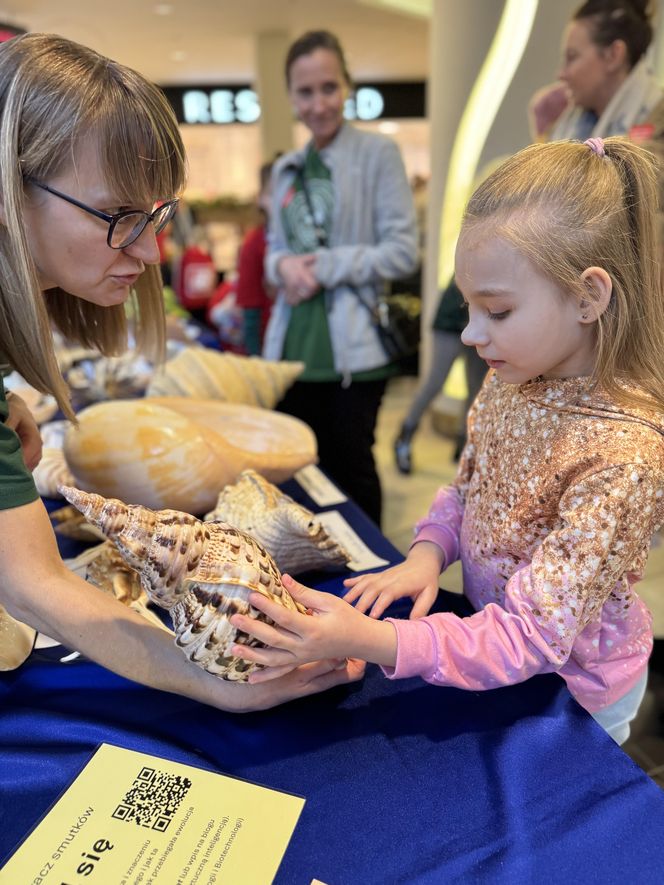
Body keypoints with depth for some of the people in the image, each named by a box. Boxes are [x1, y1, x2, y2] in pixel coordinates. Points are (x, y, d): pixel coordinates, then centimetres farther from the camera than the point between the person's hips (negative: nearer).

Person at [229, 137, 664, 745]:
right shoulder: (513, 380, -10)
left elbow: (532, 638, -33)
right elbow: (466, 489, 5)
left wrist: (364, 640, -43)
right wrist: (427, 554, -15)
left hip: (567, 683, -5)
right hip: (495, 634, 5)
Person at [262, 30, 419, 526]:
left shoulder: (378, 154, -3)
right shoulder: (286, 170, 15)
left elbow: (404, 252, -9)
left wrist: (324, 267, -14)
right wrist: (283, 265, -6)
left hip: (353, 349, -5)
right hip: (294, 347, 6)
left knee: (352, 471, 5)